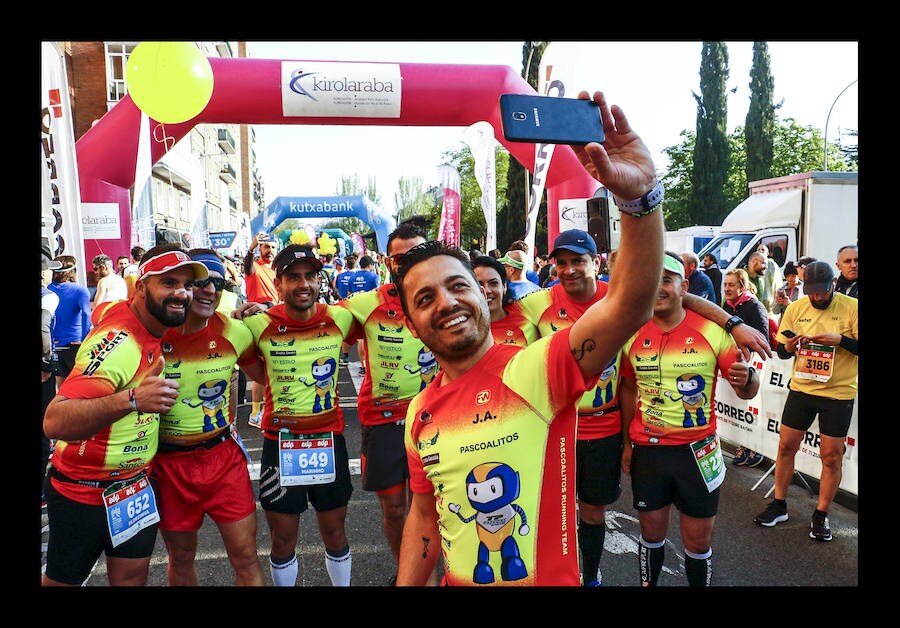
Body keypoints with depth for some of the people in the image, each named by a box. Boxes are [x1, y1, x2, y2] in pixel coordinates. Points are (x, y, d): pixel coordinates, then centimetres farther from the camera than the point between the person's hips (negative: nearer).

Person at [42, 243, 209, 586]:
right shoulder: (117, 342, -29)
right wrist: (132, 399, -53)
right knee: (63, 579, 14)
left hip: (136, 483, 7)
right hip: (84, 491, -6)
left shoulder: (155, 324, -6)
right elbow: (54, 421, -35)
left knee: (133, 575, 13)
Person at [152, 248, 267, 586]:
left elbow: (264, 375, 8)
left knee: (246, 557, 5)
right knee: (181, 558, 19)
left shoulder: (234, 332, -7)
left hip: (223, 454, 1)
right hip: (168, 462, 0)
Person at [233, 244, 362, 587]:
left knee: (335, 533, 18)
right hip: (279, 442, 0)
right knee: (283, 540, 15)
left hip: (329, 439, 1)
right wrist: (238, 316, -10)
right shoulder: (258, 324, -11)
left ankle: (343, 584, 41)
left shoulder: (340, 319, -8)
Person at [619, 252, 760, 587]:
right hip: (646, 449, 2)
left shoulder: (712, 330, -11)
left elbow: (747, 391, -4)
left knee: (698, 541, 11)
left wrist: (746, 378, -28)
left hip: (697, 450, -2)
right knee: (651, 533, 16)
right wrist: (626, 442, 10)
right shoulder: (632, 334, -3)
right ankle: (648, 583, 38)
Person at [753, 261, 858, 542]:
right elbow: (781, 351, 5)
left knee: (831, 457, 5)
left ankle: (821, 516, 22)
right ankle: (778, 505, 24)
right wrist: (789, 346, -16)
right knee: (786, 446, 8)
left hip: (839, 393, -3)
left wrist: (839, 339, -24)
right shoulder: (795, 308, 0)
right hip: (801, 387, 3)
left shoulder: (852, 308, -8)